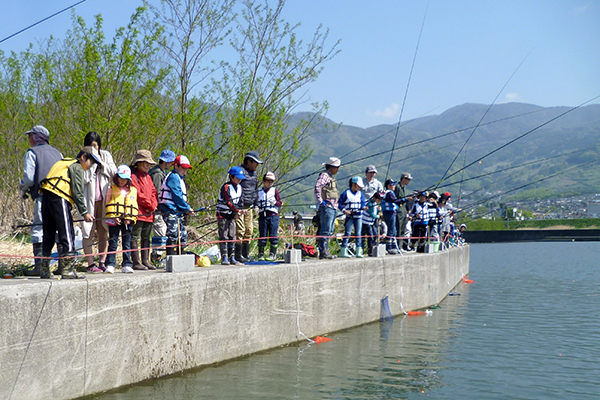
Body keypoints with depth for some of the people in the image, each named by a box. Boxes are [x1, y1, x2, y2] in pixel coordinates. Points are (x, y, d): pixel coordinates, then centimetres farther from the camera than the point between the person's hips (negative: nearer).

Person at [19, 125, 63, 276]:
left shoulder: (32, 153, 2)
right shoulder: (57, 152, 21)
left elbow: (29, 178, -6)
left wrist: (23, 190, 13)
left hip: (43, 196, -6)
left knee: (38, 230, -3)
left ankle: (39, 266, -8)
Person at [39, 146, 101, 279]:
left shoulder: (64, 164, 28)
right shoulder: (77, 167, 0)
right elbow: (77, 193, -10)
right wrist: (85, 212, -11)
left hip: (46, 198, 9)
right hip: (59, 199, -9)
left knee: (49, 234, 12)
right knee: (67, 233, -6)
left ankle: (44, 269, 15)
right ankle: (67, 269, -8)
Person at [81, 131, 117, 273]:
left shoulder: (106, 155, 10)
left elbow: (114, 172, 4)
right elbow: (84, 179, -11)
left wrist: (102, 164, -7)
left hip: (104, 198, 3)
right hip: (88, 199, -3)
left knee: (103, 231, 5)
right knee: (88, 232, -6)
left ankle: (102, 262, 12)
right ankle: (90, 264, -3)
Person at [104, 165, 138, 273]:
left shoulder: (133, 190, 14)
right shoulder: (111, 189, 9)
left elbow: (134, 206, 11)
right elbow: (108, 204, 4)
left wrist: (129, 218, -3)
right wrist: (113, 217, -9)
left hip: (128, 220, 2)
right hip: (114, 220, -2)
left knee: (127, 243, 4)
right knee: (113, 243, -2)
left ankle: (127, 265, 7)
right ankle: (110, 265, 1)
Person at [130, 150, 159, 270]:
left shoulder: (148, 177, 21)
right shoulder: (133, 176, -6)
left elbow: (154, 193, 16)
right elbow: (137, 194, -14)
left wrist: (153, 205, -1)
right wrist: (149, 204, -10)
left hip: (149, 214, 9)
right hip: (138, 214, -8)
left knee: (146, 238, 11)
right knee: (135, 238, -5)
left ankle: (146, 261, 16)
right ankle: (136, 263, -6)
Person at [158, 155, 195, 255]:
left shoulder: (179, 178, 22)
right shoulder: (173, 177, -11)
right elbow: (177, 196, -16)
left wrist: (187, 209, 10)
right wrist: (187, 208, -8)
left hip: (177, 213, 11)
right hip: (170, 211, -11)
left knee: (183, 236, 12)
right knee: (173, 236, -10)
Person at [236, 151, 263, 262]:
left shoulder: (254, 174, 17)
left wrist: (256, 205, 20)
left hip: (249, 207, 8)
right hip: (239, 206, -8)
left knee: (249, 231, 8)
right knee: (240, 231, -9)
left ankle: (246, 254, 14)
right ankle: (238, 256, -4)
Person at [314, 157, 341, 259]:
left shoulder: (331, 177, 22)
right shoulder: (324, 175, -9)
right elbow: (317, 187, -24)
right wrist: (321, 201, -22)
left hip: (332, 208, 10)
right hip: (326, 207, -10)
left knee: (329, 231, 11)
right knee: (325, 230, -10)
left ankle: (325, 251, 16)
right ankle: (323, 252, -9)